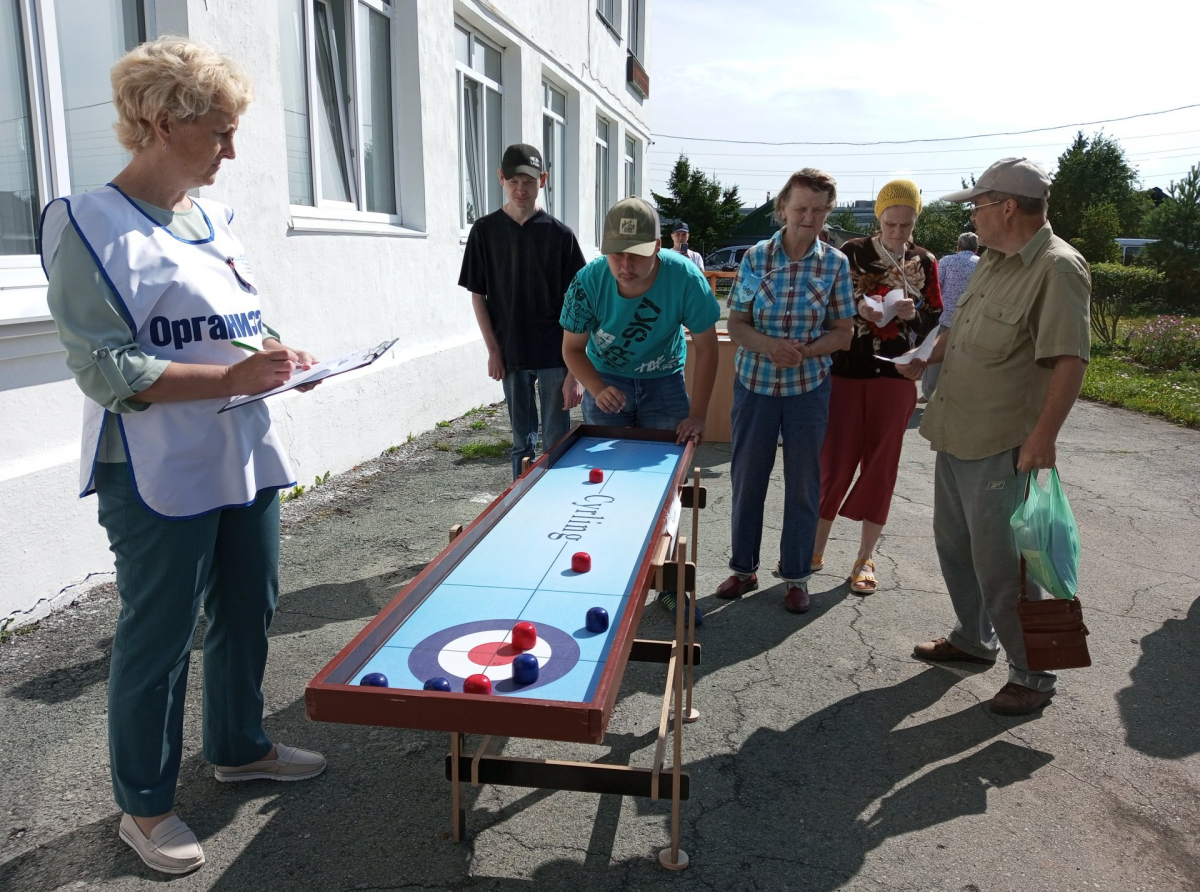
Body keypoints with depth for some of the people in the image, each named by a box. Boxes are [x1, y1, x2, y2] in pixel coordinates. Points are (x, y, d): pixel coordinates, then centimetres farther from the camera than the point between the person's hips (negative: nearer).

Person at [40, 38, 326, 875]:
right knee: (160, 637, 5)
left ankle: (240, 747, 40)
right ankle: (145, 805, 25)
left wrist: (280, 356, 0)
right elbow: (106, 369, -18)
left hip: (245, 459, 8)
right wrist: (232, 377, -25)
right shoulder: (89, 224, -11)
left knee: (249, 612, 18)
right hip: (161, 477, -7)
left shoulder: (213, 218, 10)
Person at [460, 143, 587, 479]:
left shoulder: (559, 234, -3)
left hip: (554, 354, -1)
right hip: (511, 354, 2)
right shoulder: (485, 230, 2)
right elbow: (477, 295, 5)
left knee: (556, 442, 4)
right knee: (522, 442, 12)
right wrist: (494, 351, -2)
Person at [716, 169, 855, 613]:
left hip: (808, 386, 0)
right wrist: (770, 346, -24)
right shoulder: (756, 257, -4)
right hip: (754, 382, 1)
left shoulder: (836, 263, -4)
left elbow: (842, 332, 0)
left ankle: (796, 575, 25)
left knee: (802, 484, 8)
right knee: (746, 479, 10)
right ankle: (744, 568, 28)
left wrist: (805, 351, -19)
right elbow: (737, 325, -4)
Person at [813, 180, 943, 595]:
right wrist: (858, 306, -21)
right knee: (835, 462, 0)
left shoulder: (925, 263, 5)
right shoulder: (853, 251, 0)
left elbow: (935, 322, 7)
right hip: (847, 371, -2)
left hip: (895, 375, 2)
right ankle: (815, 549, 15)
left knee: (880, 467, 6)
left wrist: (913, 314, -14)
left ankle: (865, 558, 17)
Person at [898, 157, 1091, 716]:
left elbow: (1070, 359, -25)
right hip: (955, 436, 10)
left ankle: (1032, 676, 18)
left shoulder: (1057, 268, -19)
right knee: (954, 545, 21)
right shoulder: (994, 262, 11)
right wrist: (928, 357, 16)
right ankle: (974, 639, 41)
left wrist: (1044, 435, -29)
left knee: (1001, 565, 0)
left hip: (1001, 448, -10)